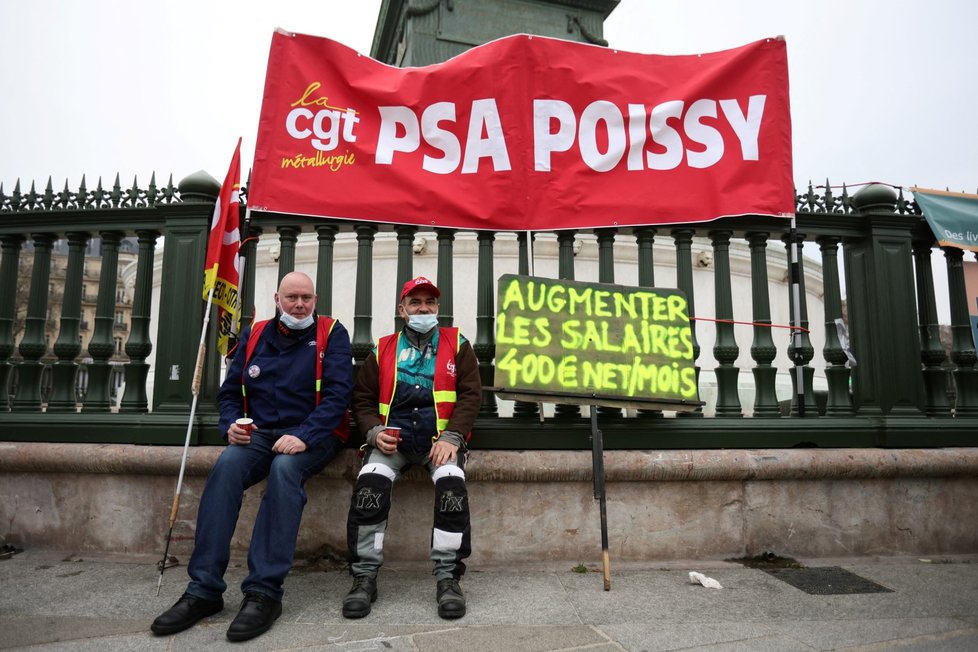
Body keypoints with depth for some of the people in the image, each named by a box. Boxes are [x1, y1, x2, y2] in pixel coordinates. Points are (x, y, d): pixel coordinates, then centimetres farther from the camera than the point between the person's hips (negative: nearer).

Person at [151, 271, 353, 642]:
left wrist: (304, 435, -23)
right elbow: (230, 392, 16)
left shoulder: (331, 334, 0)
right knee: (226, 466, -27)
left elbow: (338, 393, -11)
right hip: (259, 433, 4)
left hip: (312, 436, -3)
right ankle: (203, 589, -23)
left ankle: (264, 591, -30)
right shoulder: (254, 336, 13)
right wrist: (231, 424, -6)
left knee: (284, 468, -35)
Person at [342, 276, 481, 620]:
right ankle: (364, 577, -14)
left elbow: (471, 394, 4)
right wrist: (375, 432, -6)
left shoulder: (456, 343, 13)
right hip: (393, 436, 1)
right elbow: (363, 399, 15)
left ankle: (448, 578, -17)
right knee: (370, 482, -28)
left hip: (441, 436, -1)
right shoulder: (383, 349, 18)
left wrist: (452, 437, -11)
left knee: (452, 482, -31)